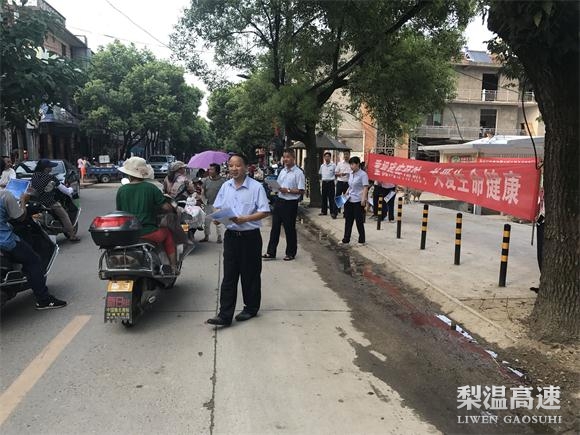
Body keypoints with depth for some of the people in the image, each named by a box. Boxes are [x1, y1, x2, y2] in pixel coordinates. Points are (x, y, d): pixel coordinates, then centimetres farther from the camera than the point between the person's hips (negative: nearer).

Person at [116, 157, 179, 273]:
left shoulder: (121, 190, 1)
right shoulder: (151, 188, -7)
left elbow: (119, 211, 10)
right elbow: (166, 207, -8)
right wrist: (174, 210, 15)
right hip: (147, 232, -3)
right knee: (167, 233, 25)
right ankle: (174, 267, 20)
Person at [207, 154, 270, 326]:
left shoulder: (256, 187, -8)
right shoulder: (225, 186, 7)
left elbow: (264, 212, -12)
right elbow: (218, 207, 13)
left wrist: (245, 219, -22)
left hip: (250, 236, -4)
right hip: (231, 235, 4)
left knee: (250, 275, 9)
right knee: (229, 276, 4)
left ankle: (251, 308, 27)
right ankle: (225, 315, 7)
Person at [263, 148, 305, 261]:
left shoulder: (298, 173, -11)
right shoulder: (282, 171, 10)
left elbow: (301, 190, -14)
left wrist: (288, 190, -19)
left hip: (291, 203, -6)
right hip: (279, 200, 6)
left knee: (289, 229, 6)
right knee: (275, 227, 9)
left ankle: (291, 253, 21)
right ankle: (271, 252, 17)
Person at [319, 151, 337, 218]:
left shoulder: (333, 165, -3)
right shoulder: (322, 166, 10)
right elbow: (320, 174, 21)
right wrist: (322, 178, 10)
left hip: (331, 182, -5)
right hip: (324, 182, 5)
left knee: (331, 198, -6)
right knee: (324, 197, 11)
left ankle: (333, 212, -3)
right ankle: (324, 211, 23)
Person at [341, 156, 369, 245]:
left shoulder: (363, 174, -11)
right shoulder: (351, 174, 13)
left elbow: (365, 188, -16)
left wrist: (363, 199, -24)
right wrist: (345, 195, 13)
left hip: (358, 201, -7)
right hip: (349, 200, 7)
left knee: (359, 221, 1)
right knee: (348, 220, 9)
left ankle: (361, 240, 13)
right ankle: (346, 239, 17)